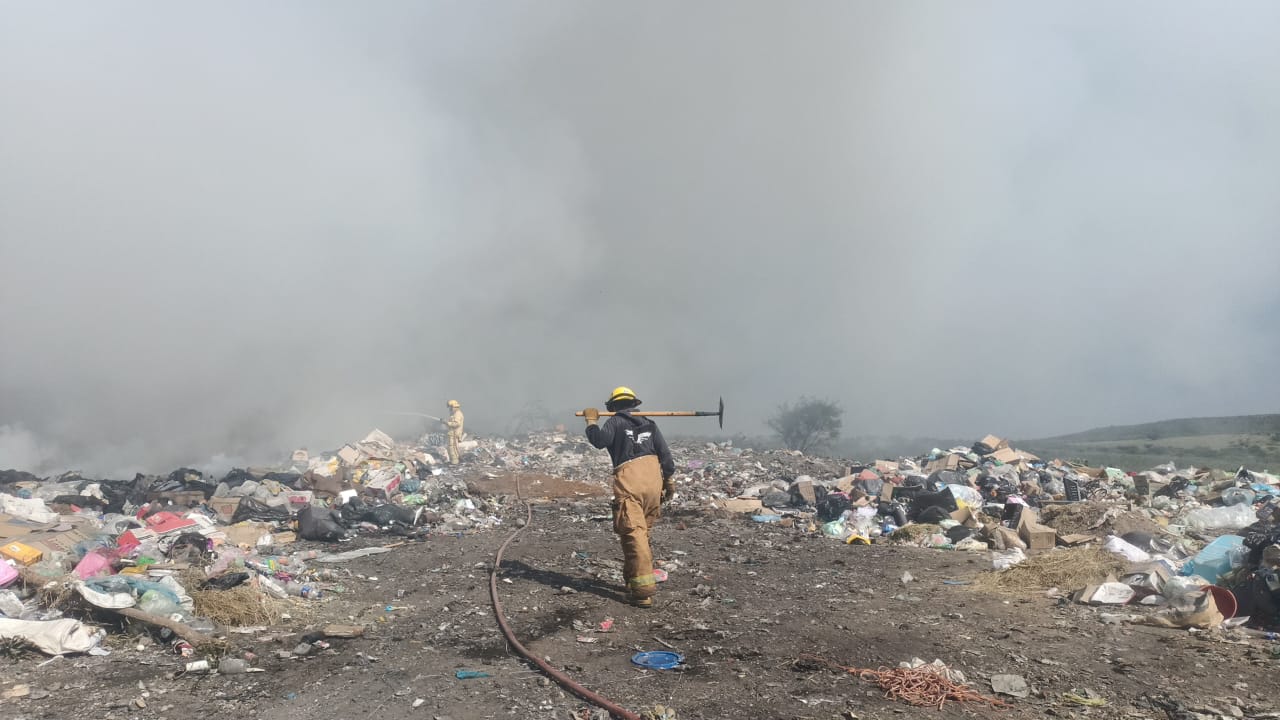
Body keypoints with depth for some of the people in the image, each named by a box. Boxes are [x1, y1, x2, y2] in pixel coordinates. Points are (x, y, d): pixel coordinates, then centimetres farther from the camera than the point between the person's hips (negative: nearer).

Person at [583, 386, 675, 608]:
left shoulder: (615, 422, 7)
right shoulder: (649, 424, 22)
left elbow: (600, 441, -9)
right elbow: (664, 453, 15)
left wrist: (591, 422, 7)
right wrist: (669, 480, 18)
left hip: (629, 482, -6)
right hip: (653, 480, 6)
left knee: (633, 534, -9)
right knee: (642, 533, 19)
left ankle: (644, 590, -16)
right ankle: (632, 579, 31)